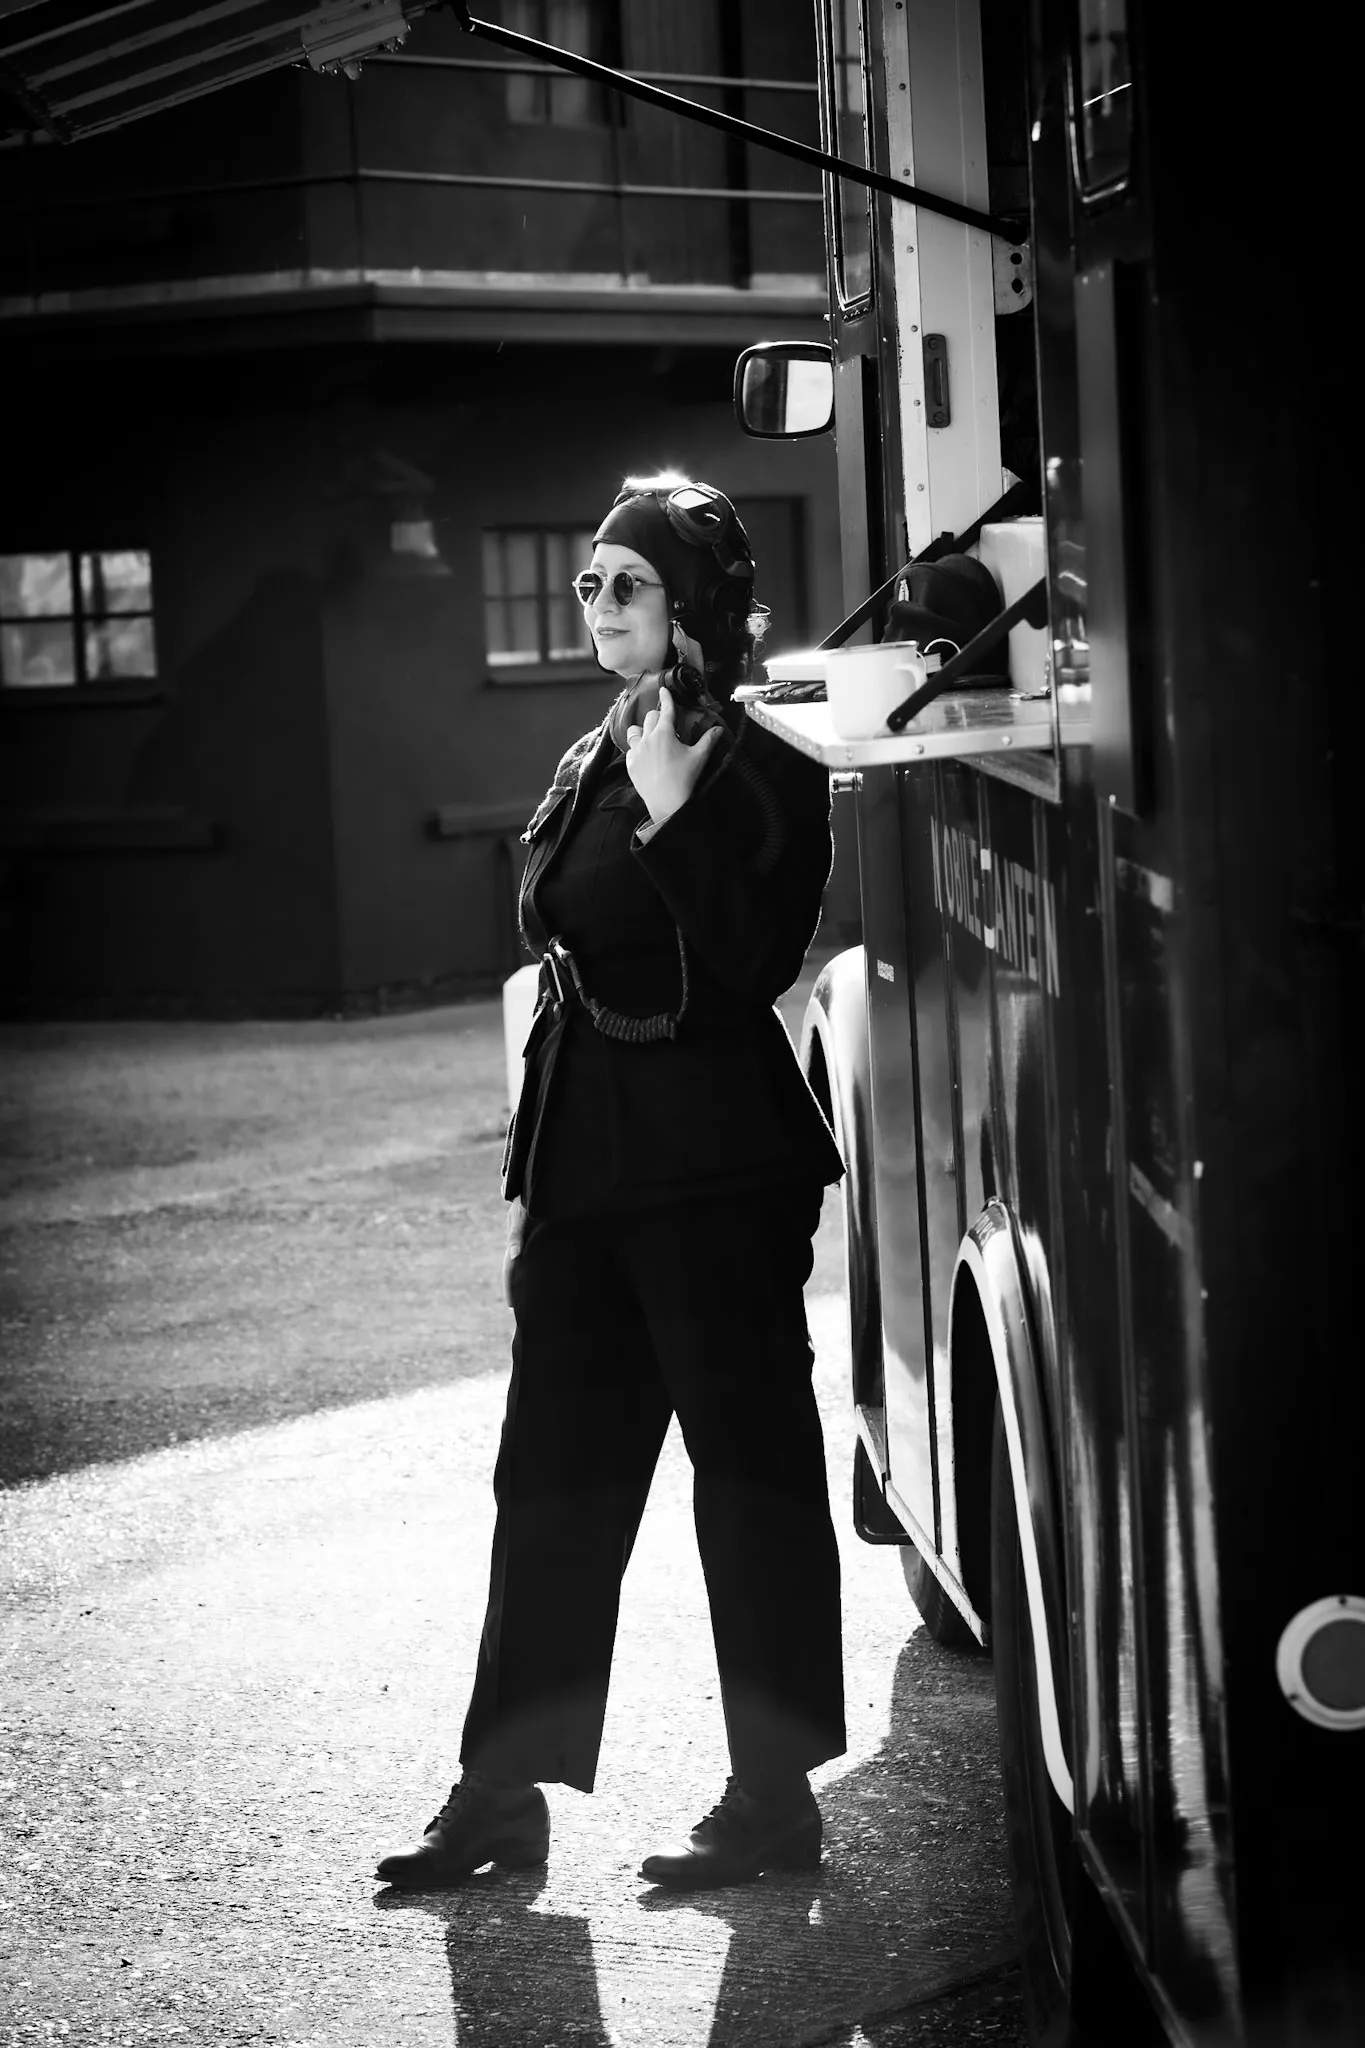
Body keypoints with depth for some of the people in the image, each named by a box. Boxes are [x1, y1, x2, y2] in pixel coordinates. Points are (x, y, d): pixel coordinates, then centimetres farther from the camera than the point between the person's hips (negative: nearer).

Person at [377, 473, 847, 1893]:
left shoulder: (759, 769, -8)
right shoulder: (594, 768, 15)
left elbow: (745, 969, -18)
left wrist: (672, 816, -23)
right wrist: (527, 1182, 17)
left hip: (717, 1173, -8)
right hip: (590, 1171, 8)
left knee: (751, 1468, 0)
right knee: (552, 1473, 9)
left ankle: (776, 1798, 8)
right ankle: (503, 1791, 15)